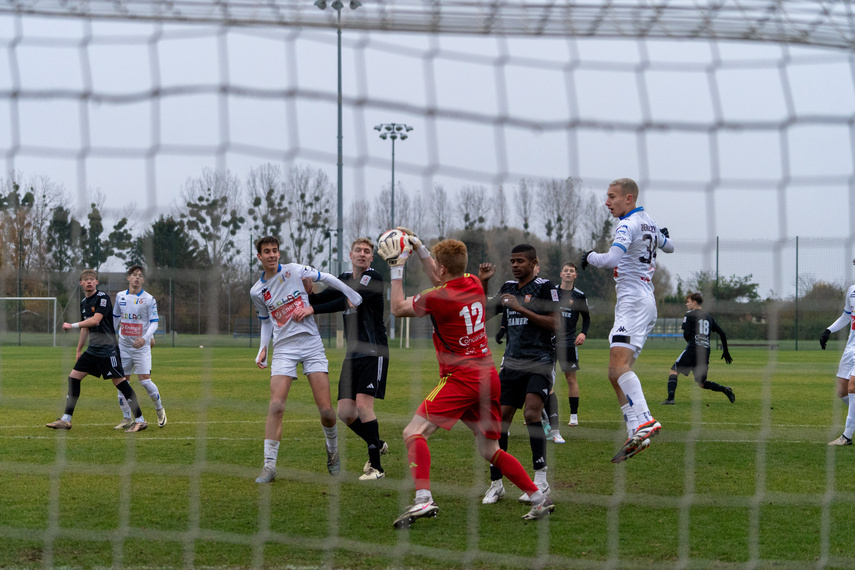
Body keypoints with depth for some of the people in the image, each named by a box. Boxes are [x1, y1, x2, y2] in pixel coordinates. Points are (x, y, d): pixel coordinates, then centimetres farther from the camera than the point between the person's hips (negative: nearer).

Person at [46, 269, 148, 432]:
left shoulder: (102, 297, -12)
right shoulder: (84, 303, 14)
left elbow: (95, 320, -23)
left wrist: (72, 325, -19)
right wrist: (79, 350, 26)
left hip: (107, 348, -8)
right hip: (92, 349, 9)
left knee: (119, 381, -10)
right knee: (73, 377, 5)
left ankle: (140, 420, -4)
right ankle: (66, 420, 11)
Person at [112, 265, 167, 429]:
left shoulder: (149, 299, -5)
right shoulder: (120, 296, 6)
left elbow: (154, 323, -8)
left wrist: (145, 338, -24)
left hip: (141, 347, -4)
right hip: (123, 346, 4)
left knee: (145, 381, -11)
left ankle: (159, 409, 14)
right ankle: (127, 419, 11)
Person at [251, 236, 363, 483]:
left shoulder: (294, 271, 0)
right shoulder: (257, 292, 8)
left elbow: (327, 278, 11)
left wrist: (353, 296, 14)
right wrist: (262, 349, 10)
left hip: (311, 343, -1)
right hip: (284, 349, 1)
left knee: (326, 410, -7)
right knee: (276, 405, -17)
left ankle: (333, 450, 23)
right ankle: (269, 466, -12)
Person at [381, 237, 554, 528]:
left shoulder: (439, 298, -14)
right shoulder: (474, 284, 8)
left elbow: (398, 308, 0)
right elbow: (442, 282, 31)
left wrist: (396, 268, 6)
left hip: (461, 379, -8)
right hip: (488, 377, 8)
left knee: (414, 432, -14)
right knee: (490, 451, 18)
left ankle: (423, 499, -31)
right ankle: (539, 498, 16)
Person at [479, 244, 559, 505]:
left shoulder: (545, 287, -4)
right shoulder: (508, 288, 15)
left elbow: (554, 323, -12)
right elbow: (483, 315, 21)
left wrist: (521, 309, -17)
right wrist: (483, 282, 10)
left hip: (540, 361, -6)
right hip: (512, 363, 6)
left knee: (531, 412, -22)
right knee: (500, 418, -1)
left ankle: (541, 481, -15)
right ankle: (496, 483, 7)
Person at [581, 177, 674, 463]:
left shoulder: (628, 225, -11)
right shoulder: (648, 222, 18)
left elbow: (612, 258, -26)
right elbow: (669, 246, 37)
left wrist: (589, 257, -7)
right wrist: (661, 236, 59)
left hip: (634, 302, -10)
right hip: (644, 302, 10)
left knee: (619, 365, -25)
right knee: (615, 373, 8)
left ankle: (645, 421, -39)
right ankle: (636, 435, 2)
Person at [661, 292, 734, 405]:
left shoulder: (689, 315, 1)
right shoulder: (709, 317, 19)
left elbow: (686, 334, -7)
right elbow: (722, 334, 19)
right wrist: (725, 351, 25)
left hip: (692, 349, -6)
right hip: (706, 351, 6)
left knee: (674, 371, 5)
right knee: (701, 382, 13)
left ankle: (670, 398, -13)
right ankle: (724, 389, -8)